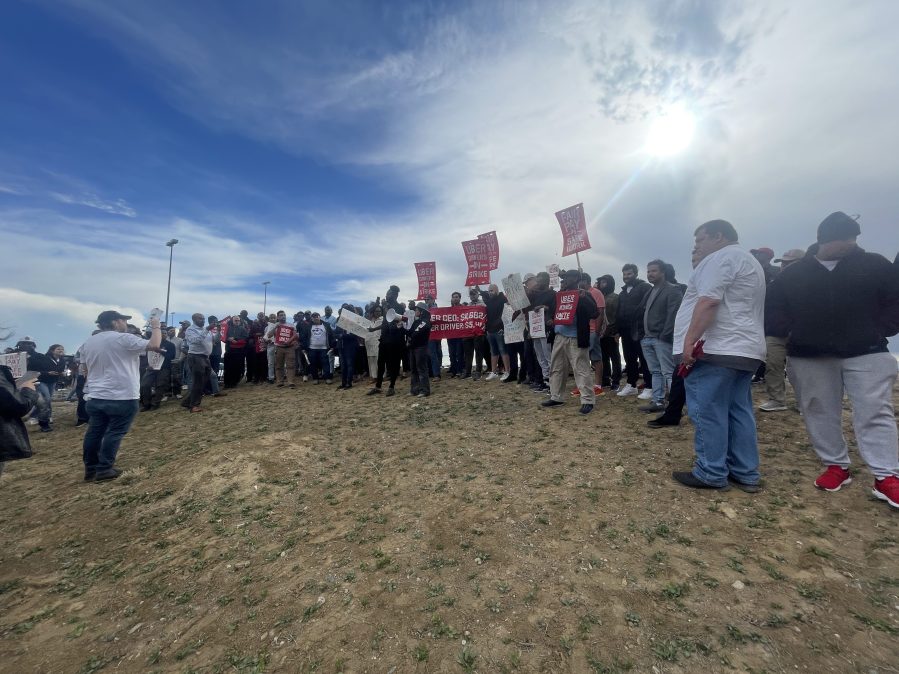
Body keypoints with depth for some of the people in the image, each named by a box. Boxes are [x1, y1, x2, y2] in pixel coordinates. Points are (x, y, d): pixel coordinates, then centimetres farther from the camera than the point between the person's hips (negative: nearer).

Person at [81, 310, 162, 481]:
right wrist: (156, 326, -4)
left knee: (94, 433, 14)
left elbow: (86, 368, 20)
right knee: (114, 433, 2)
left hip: (96, 397, 8)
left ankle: (90, 469, 22)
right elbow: (154, 345, -19)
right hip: (122, 398, -7)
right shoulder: (124, 339, -14)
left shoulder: (88, 342, 12)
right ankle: (104, 469, 6)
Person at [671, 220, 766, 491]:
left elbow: (708, 301, -20)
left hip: (716, 349, -10)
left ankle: (711, 473, 2)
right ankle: (746, 473, 17)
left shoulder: (721, 258, -7)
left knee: (708, 413, -5)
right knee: (739, 412, 11)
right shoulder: (749, 261, 26)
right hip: (744, 349, 10)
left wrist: (690, 341, -21)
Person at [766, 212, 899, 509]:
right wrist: (793, 333, -2)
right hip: (809, 356, 1)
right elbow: (774, 308, 10)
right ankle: (836, 466, 19)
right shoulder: (792, 274, 4)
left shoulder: (874, 265, 4)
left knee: (875, 413, -1)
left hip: (865, 352, 0)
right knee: (820, 412, 6)